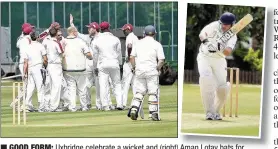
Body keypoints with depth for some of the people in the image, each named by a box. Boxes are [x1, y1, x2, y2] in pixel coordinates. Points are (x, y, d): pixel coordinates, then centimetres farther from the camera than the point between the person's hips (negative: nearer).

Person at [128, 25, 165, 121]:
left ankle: (134, 109, -7)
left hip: (139, 70, 3)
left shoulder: (138, 43, 9)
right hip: (151, 71, -3)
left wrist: (134, 68, 14)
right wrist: (157, 69, 6)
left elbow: (132, 57, 6)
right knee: (153, 92, 3)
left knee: (139, 92, 9)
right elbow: (161, 60, -7)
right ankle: (153, 113, 1)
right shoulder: (157, 44, 0)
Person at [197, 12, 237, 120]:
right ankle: (209, 111, -25)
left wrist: (219, 47, -44)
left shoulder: (233, 37, -9)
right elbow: (202, 34, -15)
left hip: (219, 60, 2)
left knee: (222, 87, -7)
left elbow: (228, 52, -25)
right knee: (206, 78, -26)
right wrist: (205, 40, -36)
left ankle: (216, 111, 21)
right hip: (204, 57, -2)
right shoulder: (215, 26, -9)